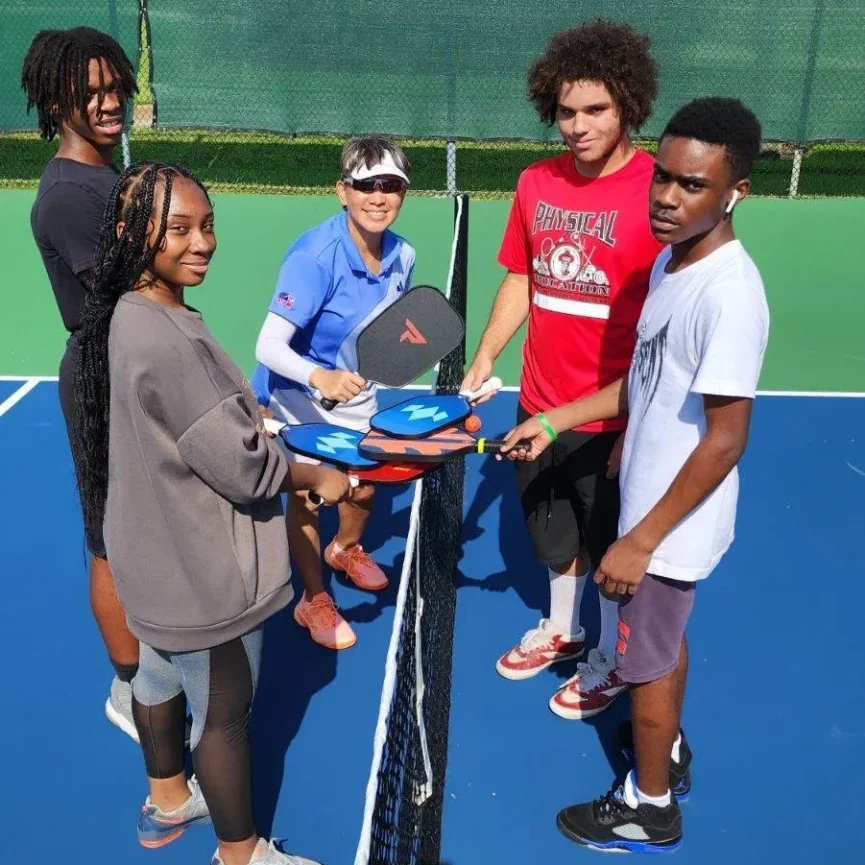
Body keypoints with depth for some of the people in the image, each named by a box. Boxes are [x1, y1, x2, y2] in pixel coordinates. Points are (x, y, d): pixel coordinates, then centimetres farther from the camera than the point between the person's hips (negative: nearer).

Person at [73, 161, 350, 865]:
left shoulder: (133, 315, -1)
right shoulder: (167, 342, -31)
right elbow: (241, 468, -26)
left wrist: (247, 416, 7)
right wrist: (320, 479, -11)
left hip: (160, 554, 10)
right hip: (204, 570, -10)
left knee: (159, 675, 28)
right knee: (225, 715, 11)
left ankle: (168, 801, 53)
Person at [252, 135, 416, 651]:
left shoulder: (402, 256, -13)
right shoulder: (314, 257, -32)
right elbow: (269, 346, -40)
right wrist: (321, 377, -54)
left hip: (355, 390, 6)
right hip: (301, 394, -6)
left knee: (366, 482, 18)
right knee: (308, 494, 1)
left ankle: (346, 548, 53)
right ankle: (314, 600, 25)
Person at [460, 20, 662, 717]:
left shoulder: (660, 191, -17)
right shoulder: (536, 183, 0)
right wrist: (485, 358, 4)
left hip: (615, 417, -5)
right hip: (538, 406, 5)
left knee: (612, 545, 15)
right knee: (556, 535, 23)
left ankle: (612, 659, 40)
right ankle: (561, 630, 49)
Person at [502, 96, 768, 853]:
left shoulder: (729, 293, -28)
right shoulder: (672, 261, -1)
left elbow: (725, 441, -27)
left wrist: (641, 541, -22)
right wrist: (555, 421, 7)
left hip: (673, 525, -8)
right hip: (654, 504, 8)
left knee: (647, 663, 11)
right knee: (665, 642, 26)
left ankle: (649, 809, 35)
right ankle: (668, 752, 51)